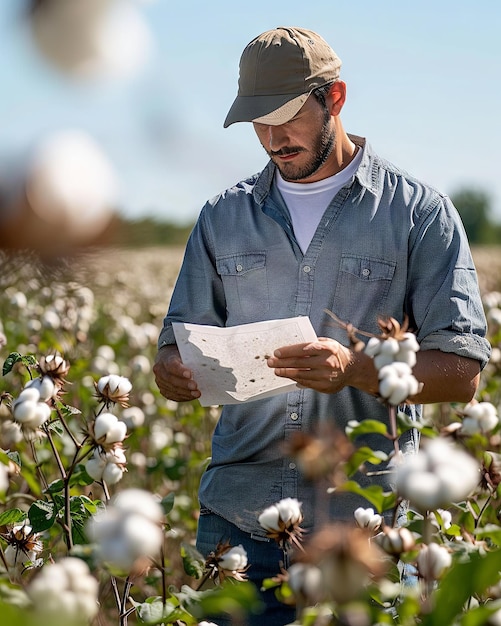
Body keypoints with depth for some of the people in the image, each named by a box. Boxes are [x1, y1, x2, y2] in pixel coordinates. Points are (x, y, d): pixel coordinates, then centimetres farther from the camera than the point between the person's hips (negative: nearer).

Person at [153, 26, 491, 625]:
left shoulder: (420, 212, 1)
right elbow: (175, 352, 14)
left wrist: (355, 369, -23)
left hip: (366, 516, -2)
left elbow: (462, 371, -5)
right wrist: (179, 372, -11)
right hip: (237, 516, 3)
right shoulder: (224, 217, 12)